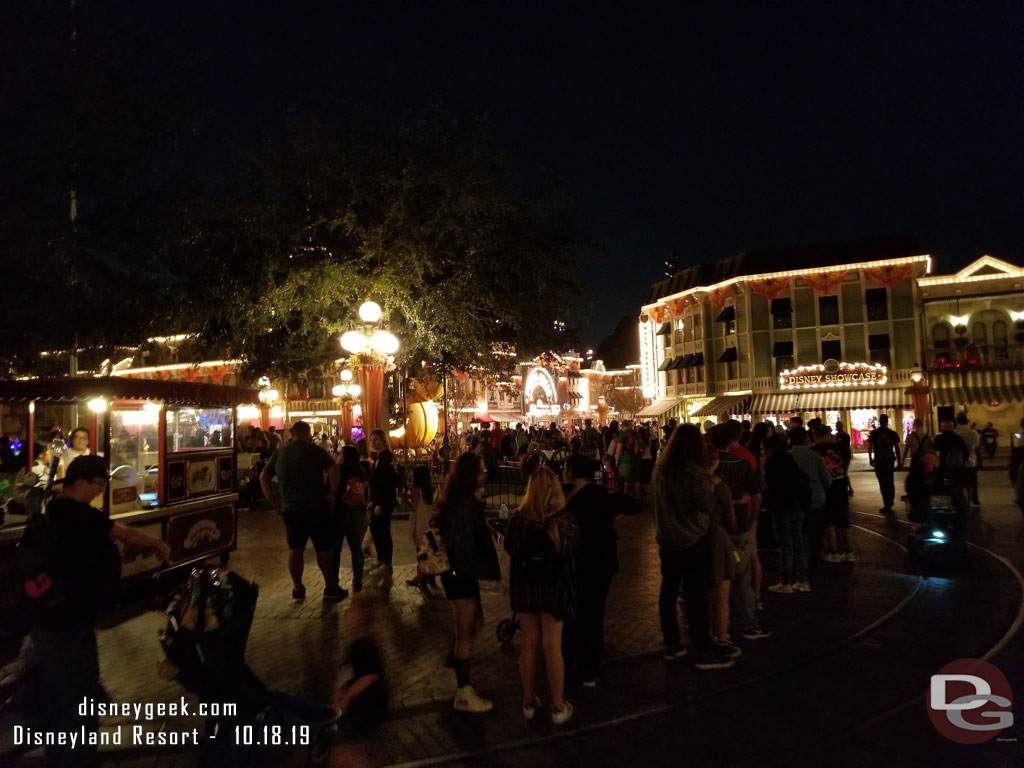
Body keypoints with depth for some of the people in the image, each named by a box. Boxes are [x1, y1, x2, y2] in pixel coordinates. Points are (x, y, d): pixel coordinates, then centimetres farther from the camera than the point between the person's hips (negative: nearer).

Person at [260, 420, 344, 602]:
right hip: (315, 507, -4)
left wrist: (274, 501, 11)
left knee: (295, 549, 13)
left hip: (290, 508, 5)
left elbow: (263, 477, 11)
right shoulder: (315, 451, -7)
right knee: (325, 547, 4)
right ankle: (331, 588, 8)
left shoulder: (280, 452, 9)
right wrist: (332, 493, -12)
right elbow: (333, 470, -20)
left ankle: (297, 590, 16)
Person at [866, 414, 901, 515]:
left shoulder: (874, 433, -3)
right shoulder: (892, 433, 1)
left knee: (883, 484, 0)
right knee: (890, 483, 14)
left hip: (878, 461, -2)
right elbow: (897, 448, 2)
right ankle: (889, 505, 20)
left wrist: (870, 458, 10)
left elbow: (870, 447, -2)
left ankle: (887, 505, -5)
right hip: (890, 460, 2)